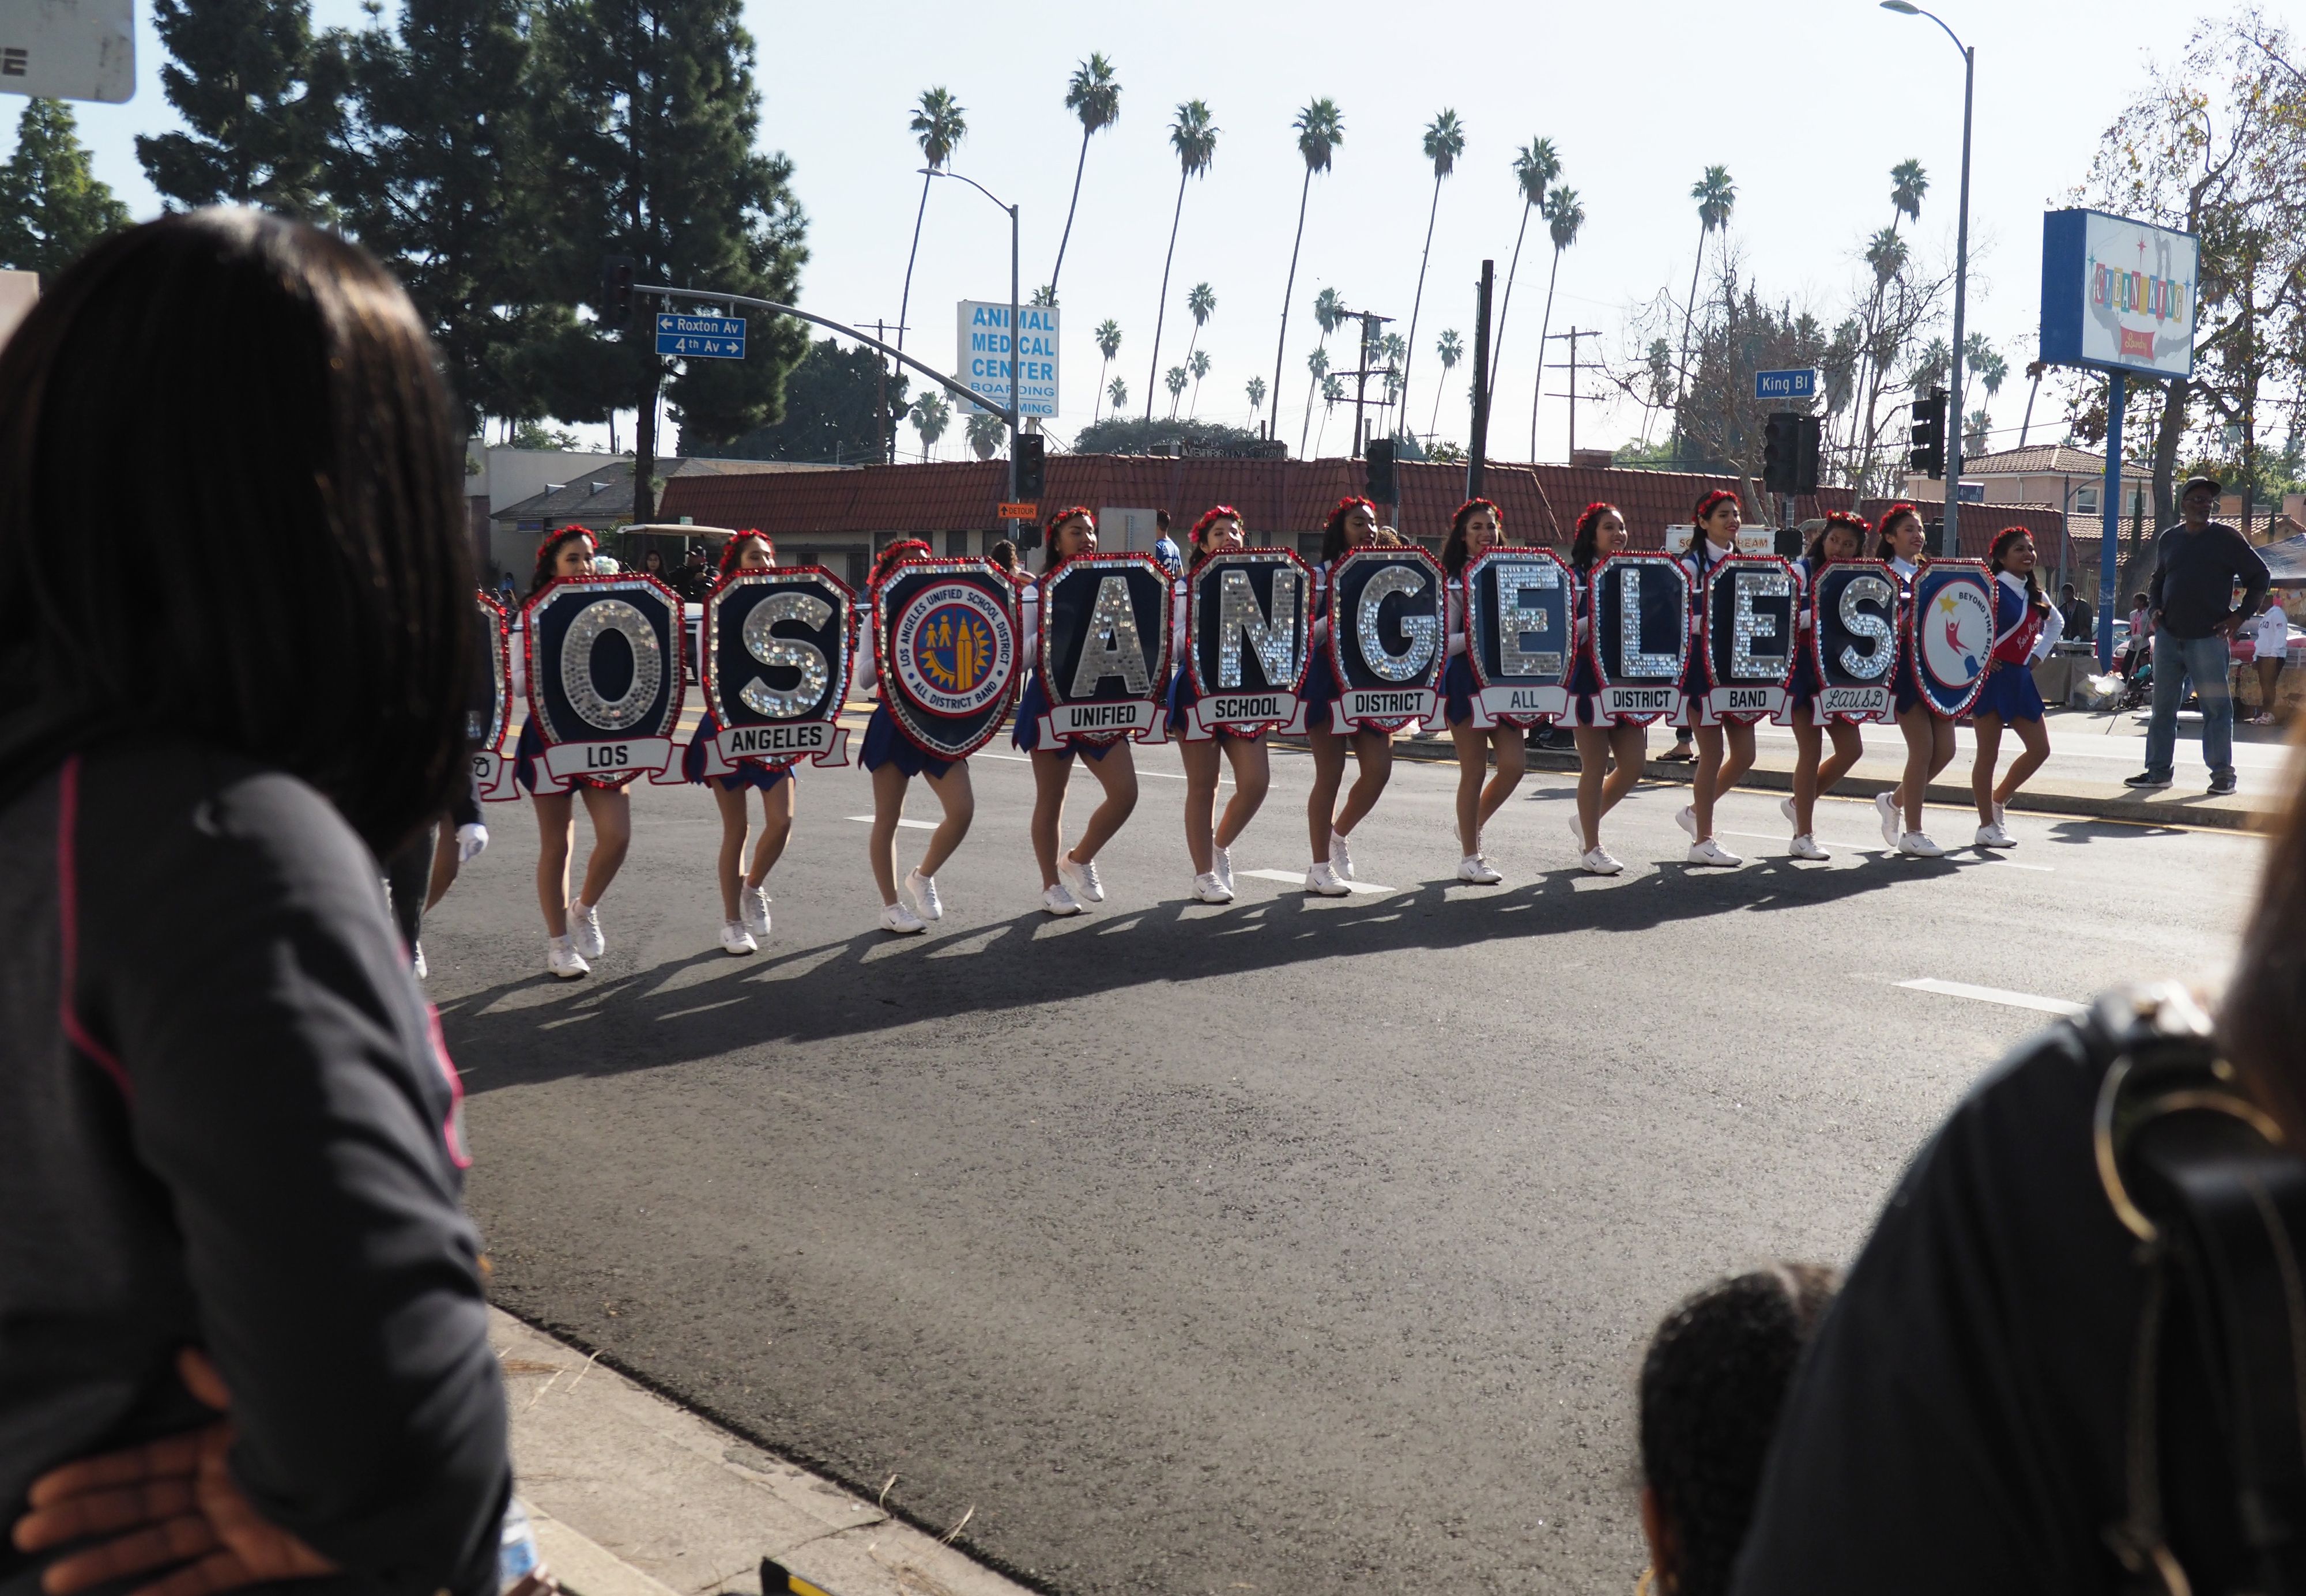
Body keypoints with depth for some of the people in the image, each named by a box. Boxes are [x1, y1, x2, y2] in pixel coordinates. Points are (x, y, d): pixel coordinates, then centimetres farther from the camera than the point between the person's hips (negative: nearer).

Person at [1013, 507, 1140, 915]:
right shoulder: (1038, 591, -4)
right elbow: (1022, 652, -10)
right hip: (1051, 701, -4)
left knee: (1125, 793, -2)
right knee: (1051, 799, 4)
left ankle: (1079, 860, 20)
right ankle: (1051, 885, 18)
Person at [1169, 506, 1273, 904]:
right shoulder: (1189, 587, 0)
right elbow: (1176, 644, -7)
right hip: (1199, 689, -4)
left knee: (1256, 782, -5)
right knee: (1202, 786, 0)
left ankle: (1220, 847, 21)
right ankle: (1204, 874, 10)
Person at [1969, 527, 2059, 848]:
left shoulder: (2034, 594, 12)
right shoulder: (1991, 590, -11)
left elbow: (2055, 622, 31)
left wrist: (2039, 654, 17)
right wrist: (1978, 659, -17)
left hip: (2021, 677, 8)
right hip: (1993, 677, -8)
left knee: (2040, 749, 5)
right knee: (1988, 755, -2)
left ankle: (1997, 801, 23)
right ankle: (1987, 826, 6)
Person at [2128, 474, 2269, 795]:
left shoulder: (2226, 538, -1)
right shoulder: (2168, 540, 12)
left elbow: (2260, 576, 2)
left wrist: (2239, 616, -5)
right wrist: (2155, 608, 7)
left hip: (2208, 638, -5)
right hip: (2168, 637, 5)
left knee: (2216, 708, -3)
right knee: (2163, 706, 7)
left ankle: (2222, 773, 2)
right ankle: (2158, 770, 13)